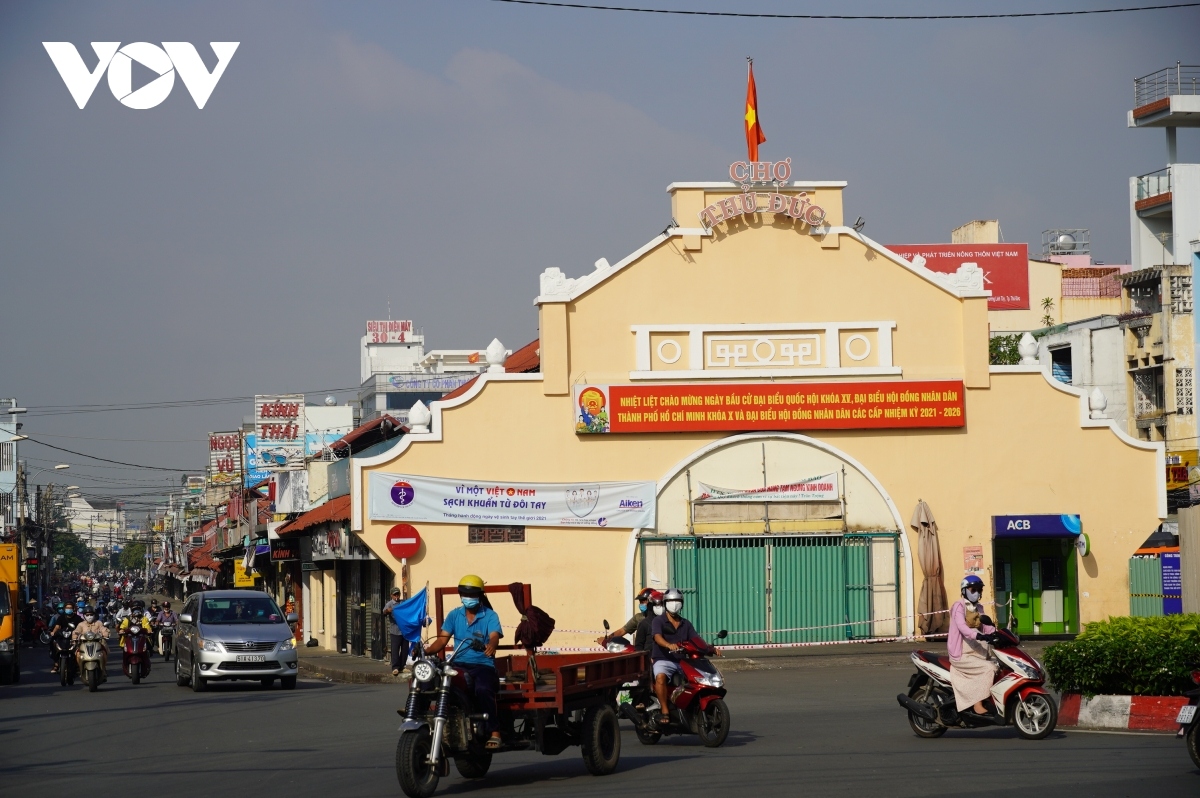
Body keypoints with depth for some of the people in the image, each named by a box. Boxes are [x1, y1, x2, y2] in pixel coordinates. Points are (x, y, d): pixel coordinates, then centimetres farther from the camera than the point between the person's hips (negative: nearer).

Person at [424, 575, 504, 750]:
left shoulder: (490, 615, 3)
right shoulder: (454, 615, 15)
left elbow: (494, 636, -15)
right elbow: (443, 638, 7)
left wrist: (491, 646, -40)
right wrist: (426, 651, -14)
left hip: (483, 665, -4)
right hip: (459, 665, 4)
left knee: (483, 689, -36)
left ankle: (494, 732, -28)